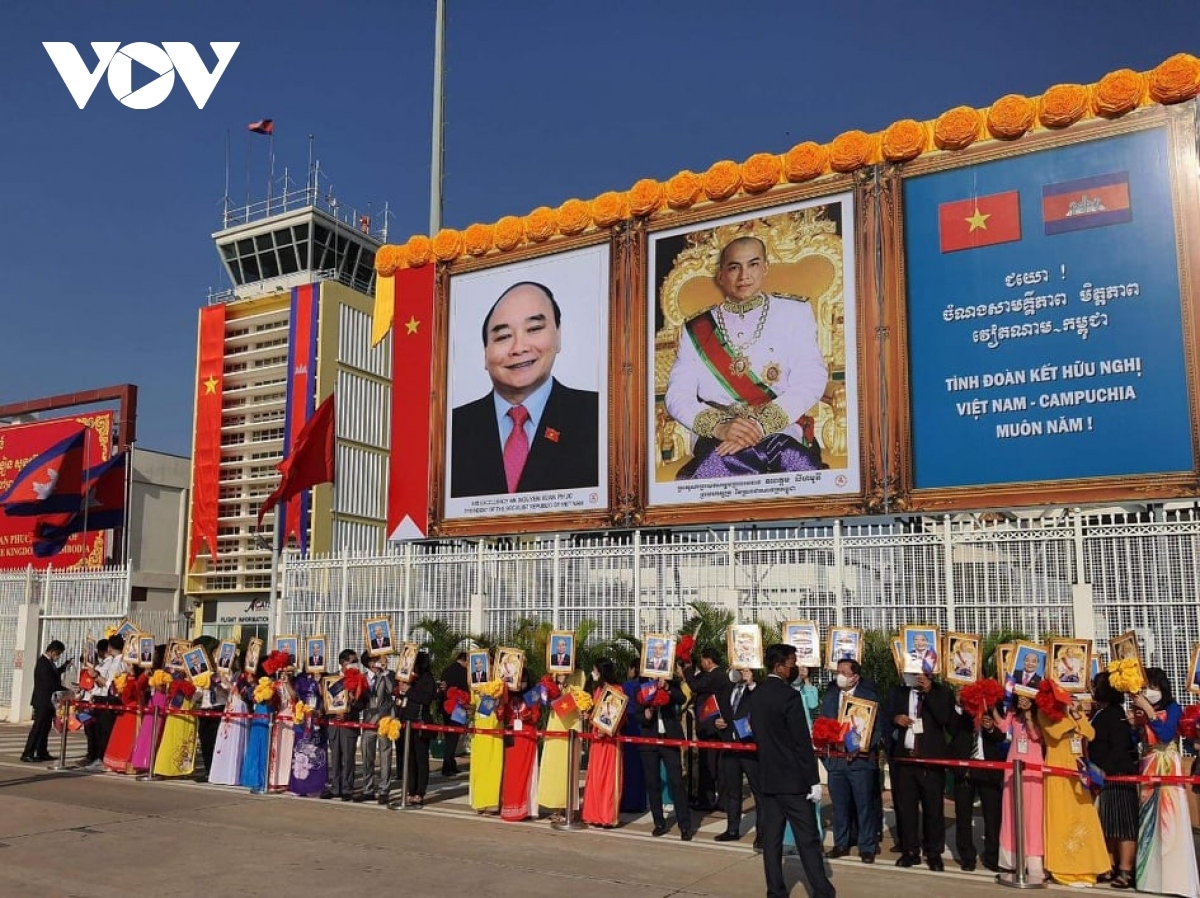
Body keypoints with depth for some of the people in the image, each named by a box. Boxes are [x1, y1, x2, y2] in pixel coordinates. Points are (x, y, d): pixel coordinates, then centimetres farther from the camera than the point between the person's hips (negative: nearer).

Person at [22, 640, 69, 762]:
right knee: (38, 727, -7)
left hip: (48, 701, 10)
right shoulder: (43, 663, -21)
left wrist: (63, 667, 11)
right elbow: (50, 684, -23)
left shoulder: (48, 662, 9)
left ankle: (42, 753, 19)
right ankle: (27, 754, -3)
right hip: (43, 701, -10)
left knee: (46, 727, 13)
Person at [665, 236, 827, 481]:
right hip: (720, 441, 0)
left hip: (783, 431, 0)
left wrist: (761, 424, -15)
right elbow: (677, 396, 6)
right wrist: (719, 426, -16)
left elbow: (811, 381, 2)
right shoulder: (697, 330, 17)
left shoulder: (794, 312, 15)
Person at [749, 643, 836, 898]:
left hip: (766, 777, 7)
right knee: (808, 839, -1)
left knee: (771, 838, 9)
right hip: (792, 778, -7)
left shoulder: (757, 695, 7)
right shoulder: (789, 695, -17)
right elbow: (802, 742, -17)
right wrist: (814, 780, -13)